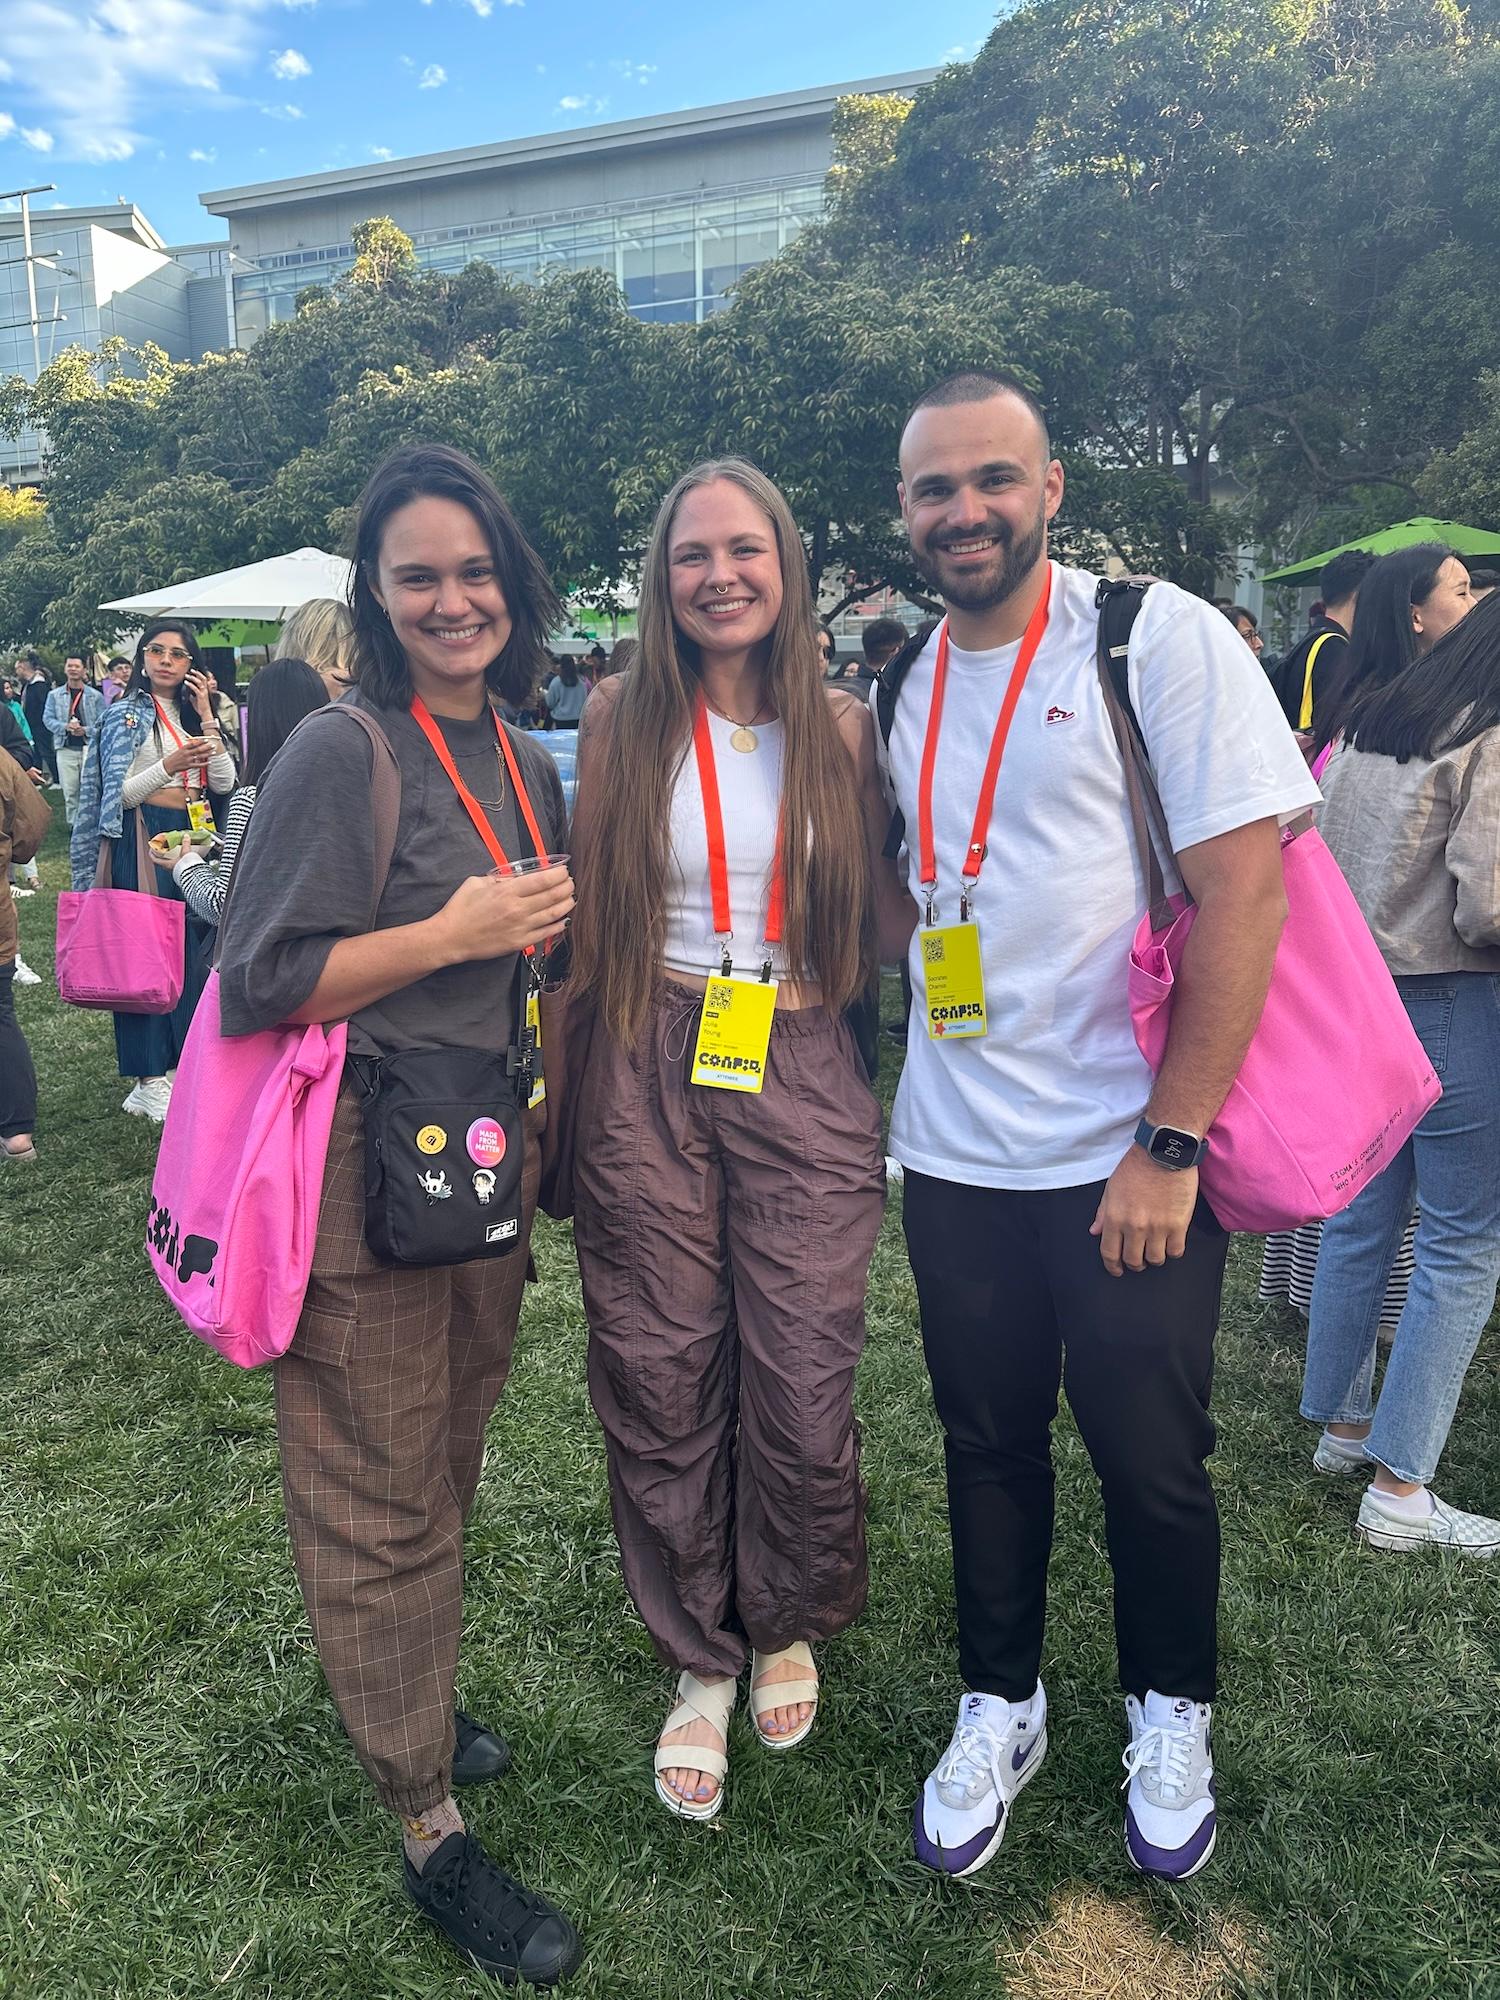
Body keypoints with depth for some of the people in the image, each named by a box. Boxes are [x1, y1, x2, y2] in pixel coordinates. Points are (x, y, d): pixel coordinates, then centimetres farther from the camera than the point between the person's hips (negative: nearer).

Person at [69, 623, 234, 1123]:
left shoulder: (191, 713, 16)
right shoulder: (126, 713, 0)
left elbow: (224, 784, 4)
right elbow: (117, 793, -8)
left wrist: (207, 718, -1)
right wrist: (169, 766, -22)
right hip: (142, 839, -6)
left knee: (191, 950, 2)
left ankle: (179, 1062, 14)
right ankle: (148, 1080, -1)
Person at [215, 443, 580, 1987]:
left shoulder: (527, 765, 10)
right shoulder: (341, 753, -13)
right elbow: (256, 985, -17)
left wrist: (544, 937, 5)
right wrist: (455, 933, -19)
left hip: (490, 1164, 7)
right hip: (364, 1175, -7)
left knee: (446, 1468, 22)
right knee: (382, 1499, 7)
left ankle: (410, 1698, 46)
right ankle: (429, 1834, 24)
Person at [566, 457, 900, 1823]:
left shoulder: (842, 729, 6)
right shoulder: (624, 720, 3)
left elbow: (878, 917, 12)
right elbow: (585, 914, 4)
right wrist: (562, 1080, 1)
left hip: (802, 1073, 1)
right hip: (649, 1074, 0)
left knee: (804, 1386, 3)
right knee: (663, 1381, 7)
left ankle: (788, 1628, 34)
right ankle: (701, 1660, 31)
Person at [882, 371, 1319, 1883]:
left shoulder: (1156, 637, -9)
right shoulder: (907, 684, 8)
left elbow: (1244, 888, -15)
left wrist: (1169, 1143, -17)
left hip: (1131, 1159, -4)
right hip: (955, 1152, 5)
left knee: (1150, 1460, 10)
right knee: (989, 1446, 16)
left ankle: (1169, 1712, 38)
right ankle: (998, 1707, 38)